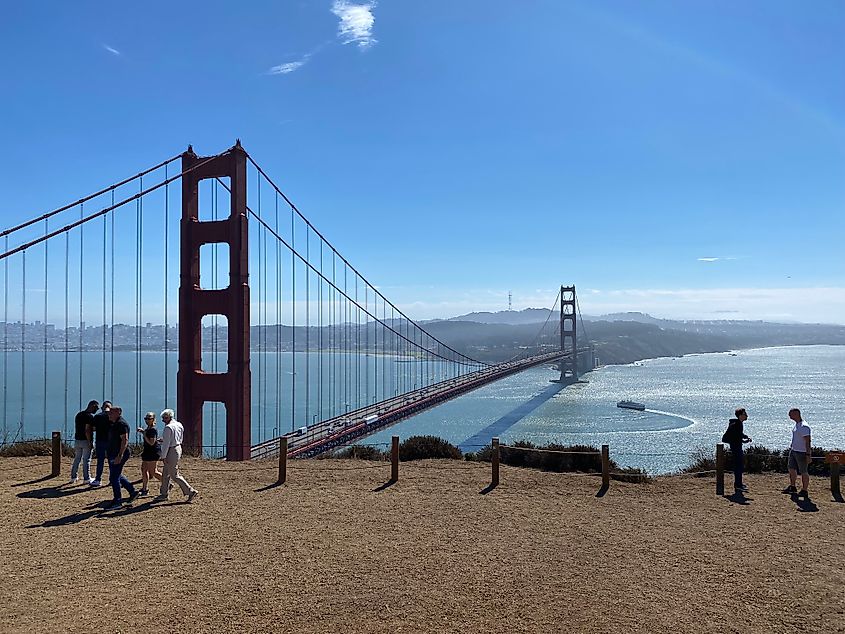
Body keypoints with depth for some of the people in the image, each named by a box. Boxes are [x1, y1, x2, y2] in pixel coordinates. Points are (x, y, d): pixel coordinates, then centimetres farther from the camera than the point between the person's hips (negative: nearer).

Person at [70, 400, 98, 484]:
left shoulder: (78, 415, 11)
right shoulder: (90, 416, -15)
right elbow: (87, 431, -21)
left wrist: (92, 428, 16)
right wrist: (90, 442, -17)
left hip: (77, 440, 8)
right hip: (85, 440, -7)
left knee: (77, 459, 14)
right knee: (86, 460, 0)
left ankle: (73, 477, 19)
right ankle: (87, 478, 6)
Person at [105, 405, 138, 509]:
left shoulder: (121, 424, -17)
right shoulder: (115, 424, 16)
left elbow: (125, 440, -23)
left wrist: (120, 456, -28)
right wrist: (109, 453, 23)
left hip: (119, 455, -10)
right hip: (114, 455, 10)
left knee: (114, 477, -5)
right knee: (117, 476, 17)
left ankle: (117, 502, 3)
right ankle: (132, 492, 26)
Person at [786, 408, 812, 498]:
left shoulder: (804, 427, -21)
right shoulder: (796, 425, 9)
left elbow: (807, 441, -22)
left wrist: (808, 455, -24)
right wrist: (791, 447, 21)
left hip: (801, 453, -10)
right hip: (793, 451, 10)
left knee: (803, 472, 1)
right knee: (791, 468, 18)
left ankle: (804, 491, 10)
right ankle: (792, 486, 32)